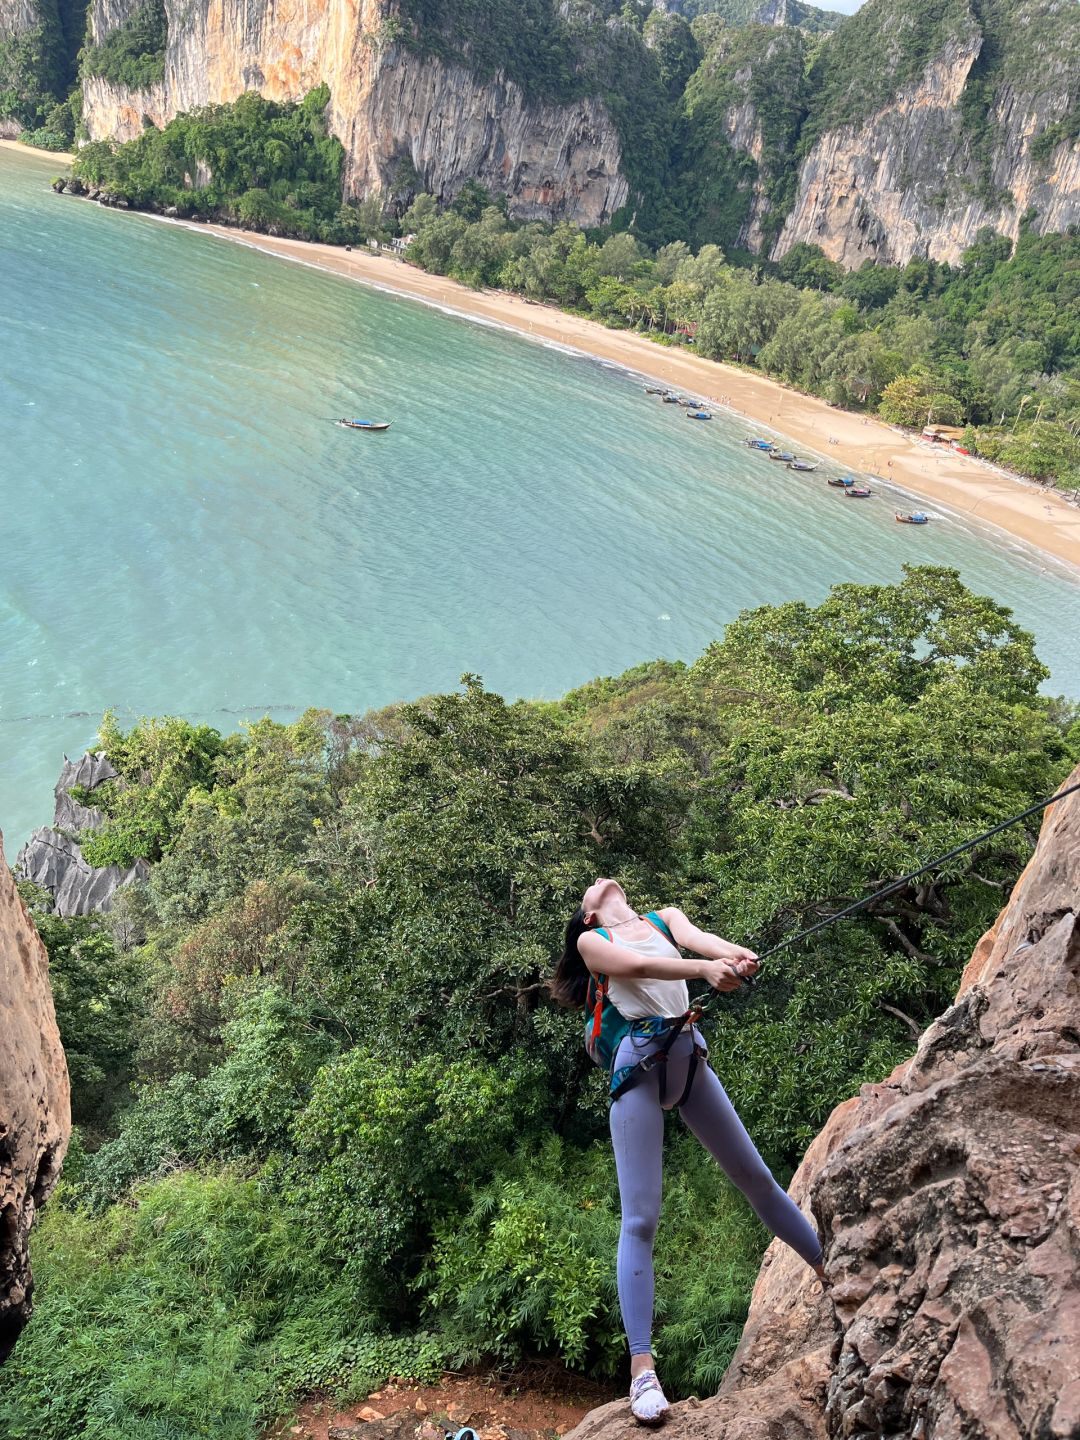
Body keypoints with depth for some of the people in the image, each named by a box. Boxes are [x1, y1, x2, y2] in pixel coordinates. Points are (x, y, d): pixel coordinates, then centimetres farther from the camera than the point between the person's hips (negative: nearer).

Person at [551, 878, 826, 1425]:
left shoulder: (665, 918, 20)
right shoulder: (592, 942, 9)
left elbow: (698, 938, -3)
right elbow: (637, 966, -12)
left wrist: (736, 954, -27)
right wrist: (703, 968, -29)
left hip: (688, 1054, 4)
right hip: (637, 1061, -4)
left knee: (755, 1176, 12)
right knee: (640, 1219, -9)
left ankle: (833, 1272, 27)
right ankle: (642, 1369, -11)